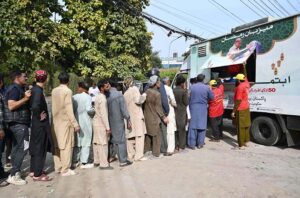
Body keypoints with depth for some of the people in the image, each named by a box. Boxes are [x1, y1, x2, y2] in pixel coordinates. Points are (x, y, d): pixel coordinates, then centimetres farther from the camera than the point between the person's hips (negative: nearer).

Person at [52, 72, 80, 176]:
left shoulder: (54, 91, 6)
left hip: (56, 121, 7)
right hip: (65, 121, -7)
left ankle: (58, 167, 23)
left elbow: (54, 106, 5)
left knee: (57, 145, 13)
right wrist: (75, 124, -12)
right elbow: (69, 109, -15)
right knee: (66, 146, 0)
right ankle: (65, 169, 5)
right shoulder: (67, 91, -12)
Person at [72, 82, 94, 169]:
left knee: (77, 142, 15)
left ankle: (75, 161, 23)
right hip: (86, 122, -5)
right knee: (86, 142, 3)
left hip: (76, 121, 5)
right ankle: (84, 162, 6)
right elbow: (88, 109, -19)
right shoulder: (88, 97, -10)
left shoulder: (74, 97, 2)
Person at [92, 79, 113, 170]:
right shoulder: (102, 99, -20)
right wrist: (108, 127, -20)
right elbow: (104, 115, -23)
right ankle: (104, 164, 5)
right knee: (103, 144, -2)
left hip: (96, 122, 9)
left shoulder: (98, 97, 9)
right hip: (101, 124, -9)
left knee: (96, 142, 14)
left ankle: (96, 161, 25)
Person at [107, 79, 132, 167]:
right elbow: (124, 109, -12)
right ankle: (123, 161, 7)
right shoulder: (119, 95, -12)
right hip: (118, 121, -5)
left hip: (110, 121, 5)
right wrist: (128, 120, -3)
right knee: (121, 140, 2)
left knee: (113, 139, 18)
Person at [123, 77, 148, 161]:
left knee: (130, 136, 9)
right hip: (137, 115, -6)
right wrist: (144, 95, -1)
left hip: (129, 117, 6)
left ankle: (130, 155, 13)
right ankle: (139, 155, -3)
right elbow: (138, 100, -16)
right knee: (139, 135, -2)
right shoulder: (135, 89, -2)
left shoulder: (125, 93, 16)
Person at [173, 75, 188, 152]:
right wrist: (185, 90, -4)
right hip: (182, 112, -4)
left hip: (175, 112, 4)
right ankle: (181, 146, 12)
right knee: (182, 129, 7)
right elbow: (186, 103, -9)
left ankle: (176, 145, 22)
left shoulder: (173, 91, -2)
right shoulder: (183, 91, -16)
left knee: (175, 129, 15)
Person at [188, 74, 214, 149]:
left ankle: (192, 144, 7)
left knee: (193, 126, 5)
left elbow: (188, 97, -1)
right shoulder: (206, 87, -4)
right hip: (203, 108, 0)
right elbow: (212, 97, 4)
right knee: (202, 126, 10)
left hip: (193, 108, 0)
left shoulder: (192, 87, -4)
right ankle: (200, 143, 14)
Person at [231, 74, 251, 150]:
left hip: (240, 110, -9)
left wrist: (234, 111, -17)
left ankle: (241, 145, 2)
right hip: (246, 108, 9)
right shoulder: (246, 84, 4)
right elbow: (246, 79, 29)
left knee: (241, 127, -3)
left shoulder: (240, 87, -19)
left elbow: (238, 101, -21)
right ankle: (246, 142, 27)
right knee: (246, 126, 16)